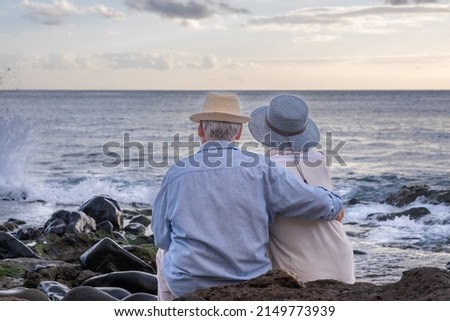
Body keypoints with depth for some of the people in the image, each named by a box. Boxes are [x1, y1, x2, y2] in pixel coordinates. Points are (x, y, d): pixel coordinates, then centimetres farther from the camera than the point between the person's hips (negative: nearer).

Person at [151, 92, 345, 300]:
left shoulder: (177, 172, -7)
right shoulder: (260, 168, -8)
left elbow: (162, 237, 3)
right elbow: (315, 203, -5)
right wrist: (335, 206, 18)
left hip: (188, 284, -1)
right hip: (249, 280, 1)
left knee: (164, 254, 33)